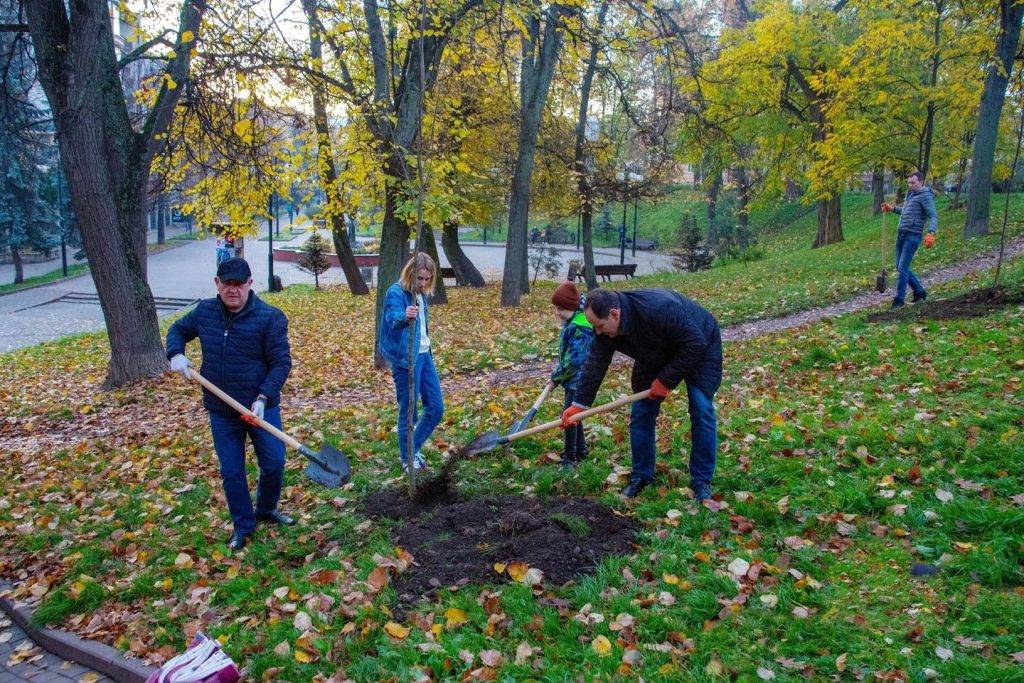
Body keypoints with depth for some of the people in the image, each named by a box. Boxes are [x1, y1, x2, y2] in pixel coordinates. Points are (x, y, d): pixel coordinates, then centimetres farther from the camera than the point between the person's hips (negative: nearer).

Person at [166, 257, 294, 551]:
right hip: (221, 411, 3)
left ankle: (266, 509, 36)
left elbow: (281, 363, -15)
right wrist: (176, 353, -4)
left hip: (261, 406, -3)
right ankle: (243, 526, 28)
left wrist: (263, 397, -25)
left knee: (274, 463, 7)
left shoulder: (270, 317, -15)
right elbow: (177, 329, 17)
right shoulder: (204, 311, -2)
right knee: (231, 472, 10)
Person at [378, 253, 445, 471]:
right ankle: (407, 458, 17)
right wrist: (404, 317, -56)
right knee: (409, 411, 1)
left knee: (436, 408, 11)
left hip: (425, 355, 8)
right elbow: (393, 318, -35)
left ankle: (413, 449, 29)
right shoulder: (396, 292, -14)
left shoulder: (420, 294, 11)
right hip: (406, 359, -8)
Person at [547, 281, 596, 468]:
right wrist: (558, 372, 12)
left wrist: (556, 378, -15)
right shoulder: (571, 321, 6)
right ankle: (580, 449, 34)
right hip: (572, 378, 10)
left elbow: (573, 360, -25)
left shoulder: (581, 327, -25)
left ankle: (570, 458, 4)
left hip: (579, 379, -10)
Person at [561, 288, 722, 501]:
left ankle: (702, 482, -2)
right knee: (641, 413, -1)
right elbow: (594, 365, -13)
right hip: (656, 358, 6)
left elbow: (695, 344, -35)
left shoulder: (660, 309, -42)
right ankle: (640, 477, 11)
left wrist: (666, 380, -28)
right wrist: (578, 404, -16)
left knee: (702, 410, -14)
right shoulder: (605, 329, -21)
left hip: (699, 350, -6)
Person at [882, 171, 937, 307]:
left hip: (913, 236, -9)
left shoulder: (925, 196, -8)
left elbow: (933, 216, -18)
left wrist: (931, 233, -31)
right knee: (900, 267, 11)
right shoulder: (911, 194, 19)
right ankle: (919, 291, 25)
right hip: (901, 234, 9)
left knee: (903, 267, -12)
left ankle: (899, 299, -6)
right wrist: (892, 208, 32)